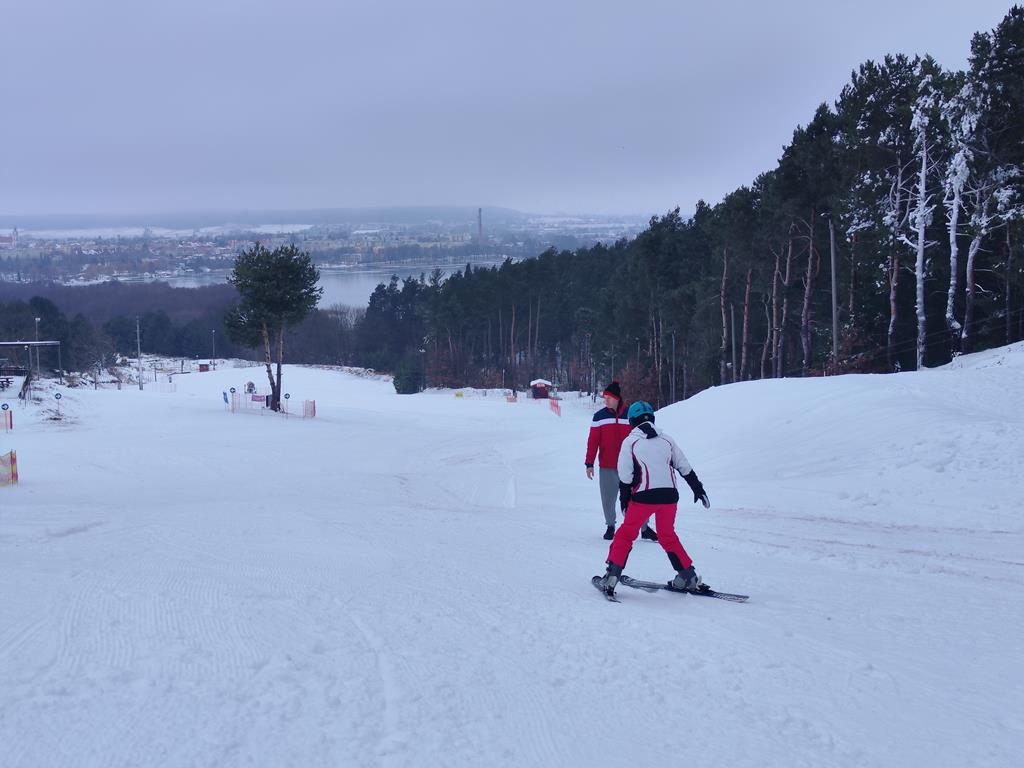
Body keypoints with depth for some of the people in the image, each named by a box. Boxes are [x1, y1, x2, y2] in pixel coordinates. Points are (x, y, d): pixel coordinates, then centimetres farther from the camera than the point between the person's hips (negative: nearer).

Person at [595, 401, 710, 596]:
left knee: (626, 534, 9)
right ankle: (688, 576, 21)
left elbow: (625, 475, -1)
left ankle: (612, 576, 1)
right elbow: (685, 467, 16)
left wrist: (625, 499, 8)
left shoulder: (630, 441, 2)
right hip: (669, 495, 4)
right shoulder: (666, 439, 12)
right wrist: (698, 488, 24)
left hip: (644, 497, -4)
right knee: (668, 535, 21)